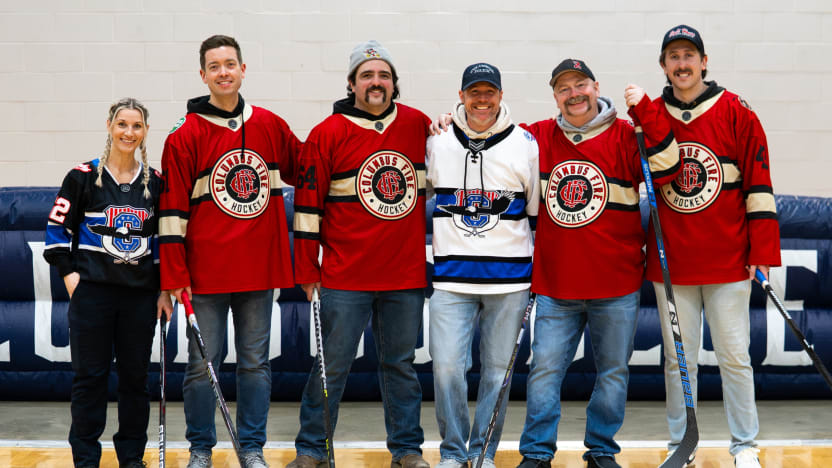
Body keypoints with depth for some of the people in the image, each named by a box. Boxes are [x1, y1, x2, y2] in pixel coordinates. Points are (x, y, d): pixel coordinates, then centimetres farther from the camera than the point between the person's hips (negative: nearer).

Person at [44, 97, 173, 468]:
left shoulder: (155, 183, 8)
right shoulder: (83, 176, -1)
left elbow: (164, 238, 14)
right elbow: (57, 228, 2)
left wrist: (164, 291, 9)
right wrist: (69, 275, -7)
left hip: (140, 294, 3)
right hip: (92, 292, -2)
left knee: (135, 376, 7)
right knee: (90, 376, 1)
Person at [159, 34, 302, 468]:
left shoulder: (272, 127, 5)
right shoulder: (185, 136, -3)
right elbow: (173, 209, -5)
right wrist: (174, 276, -8)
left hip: (260, 268, 2)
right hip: (206, 272, -2)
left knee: (255, 361, 9)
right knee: (202, 363, 5)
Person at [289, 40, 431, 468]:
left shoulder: (419, 126, 5)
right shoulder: (327, 134, -3)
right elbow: (308, 203, -2)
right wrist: (306, 269, -3)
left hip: (407, 273, 3)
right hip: (345, 276, -3)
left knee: (401, 363, 12)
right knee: (333, 364, 3)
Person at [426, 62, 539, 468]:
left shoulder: (525, 145, 3)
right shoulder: (436, 142, 5)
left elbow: (541, 211, 8)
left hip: (509, 279, 0)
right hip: (451, 277, 0)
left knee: (497, 369, 7)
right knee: (447, 365, -6)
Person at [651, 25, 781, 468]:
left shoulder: (736, 112, -1)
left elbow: (758, 185, -2)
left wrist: (762, 250, -5)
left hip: (727, 259, -2)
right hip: (670, 261, 2)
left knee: (734, 356, 4)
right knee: (678, 358, 8)